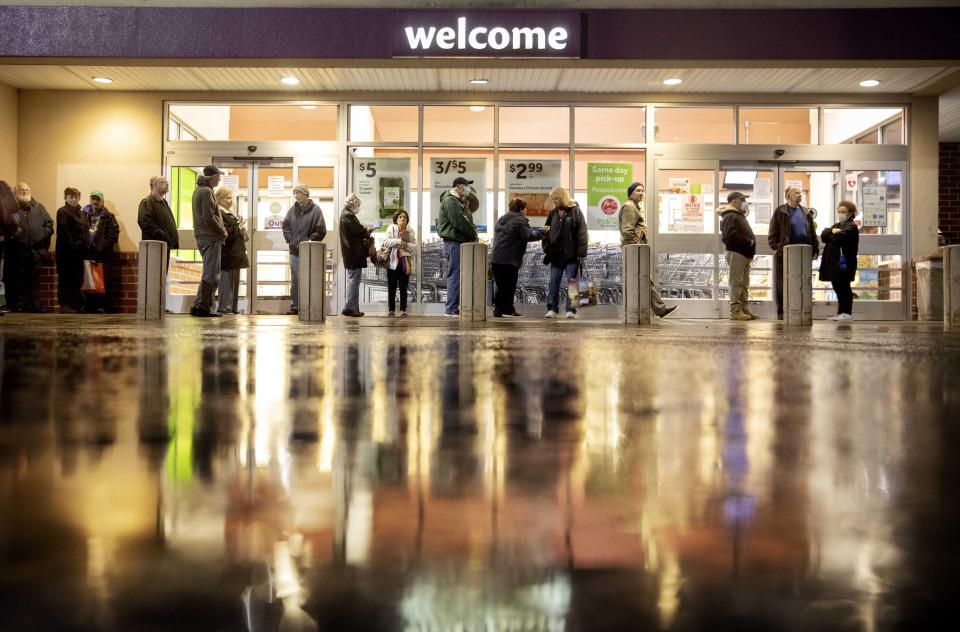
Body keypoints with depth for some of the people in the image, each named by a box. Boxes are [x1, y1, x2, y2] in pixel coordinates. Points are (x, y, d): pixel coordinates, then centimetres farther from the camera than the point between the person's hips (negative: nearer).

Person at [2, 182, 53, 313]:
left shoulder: (39, 207, 14)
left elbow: (49, 223, 12)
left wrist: (44, 235, -2)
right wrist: (14, 235, -19)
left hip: (36, 250, 3)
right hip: (17, 251, -3)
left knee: (34, 278, 5)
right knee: (18, 279, 2)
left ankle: (35, 304, 9)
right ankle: (19, 305, 6)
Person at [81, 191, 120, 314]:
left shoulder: (108, 217, 8)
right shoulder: (83, 214, 12)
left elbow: (114, 233, -2)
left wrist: (102, 246, -11)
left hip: (101, 253, -2)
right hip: (86, 252, 2)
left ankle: (100, 306, 0)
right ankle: (88, 305, 7)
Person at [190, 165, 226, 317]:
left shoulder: (199, 190, 18)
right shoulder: (206, 191, -13)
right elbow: (209, 218, -20)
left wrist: (221, 229, 12)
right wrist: (223, 232, -8)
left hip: (203, 237, 10)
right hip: (210, 238, -10)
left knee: (209, 274, 16)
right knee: (211, 275, -6)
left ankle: (198, 306, 18)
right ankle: (204, 307, -4)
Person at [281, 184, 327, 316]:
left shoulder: (315, 209, -5)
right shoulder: (293, 209, 8)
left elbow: (321, 230, -9)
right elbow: (285, 226, 14)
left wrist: (309, 242, -12)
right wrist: (290, 240, 2)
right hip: (294, 250, 5)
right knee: (295, 281, 10)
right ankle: (294, 306, 17)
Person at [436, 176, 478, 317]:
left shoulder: (458, 201, 22)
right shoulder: (450, 201, -11)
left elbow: (467, 221, 18)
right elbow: (459, 222, -18)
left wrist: (473, 234, 2)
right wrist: (473, 235, -7)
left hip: (459, 243, 10)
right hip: (454, 243, -10)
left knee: (455, 276, 11)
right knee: (455, 276, -9)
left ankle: (453, 308, 16)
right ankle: (451, 309, -7)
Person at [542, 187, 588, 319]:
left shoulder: (575, 211, -4)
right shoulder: (553, 213, 11)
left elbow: (582, 233, -9)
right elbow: (548, 232, 15)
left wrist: (581, 253, -15)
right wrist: (546, 249, 3)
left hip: (571, 255, -5)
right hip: (556, 255, 5)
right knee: (553, 283, 5)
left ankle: (571, 310, 4)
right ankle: (552, 309, 9)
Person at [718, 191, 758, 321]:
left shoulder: (739, 216, 23)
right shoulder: (730, 217, -11)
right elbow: (732, 236, -24)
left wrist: (751, 241, 11)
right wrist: (749, 242, -18)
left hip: (744, 254, 11)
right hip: (736, 253, -11)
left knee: (744, 284, 13)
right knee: (736, 283, -11)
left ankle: (743, 309, 19)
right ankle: (735, 311, -11)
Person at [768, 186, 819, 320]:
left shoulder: (806, 213, 15)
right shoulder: (780, 212, 1)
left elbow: (813, 233, 15)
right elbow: (773, 233, -2)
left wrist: (815, 249, 7)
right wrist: (776, 248, -12)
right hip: (784, 254, -4)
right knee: (782, 284, 0)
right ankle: (782, 312, 6)